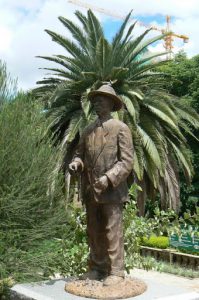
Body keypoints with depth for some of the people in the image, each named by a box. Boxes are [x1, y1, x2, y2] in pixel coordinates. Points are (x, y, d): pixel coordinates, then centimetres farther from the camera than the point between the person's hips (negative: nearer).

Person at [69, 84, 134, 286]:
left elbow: (127, 161, -9)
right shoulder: (88, 131, 13)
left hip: (112, 191, -6)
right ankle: (97, 268, 24)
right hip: (90, 191, 6)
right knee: (93, 232, 12)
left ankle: (116, 272, 10)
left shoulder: (121, 128, -4)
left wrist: (108, 178, -20)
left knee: (112, 233, -1)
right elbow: (80, 154, 20)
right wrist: (76, 164, -3)